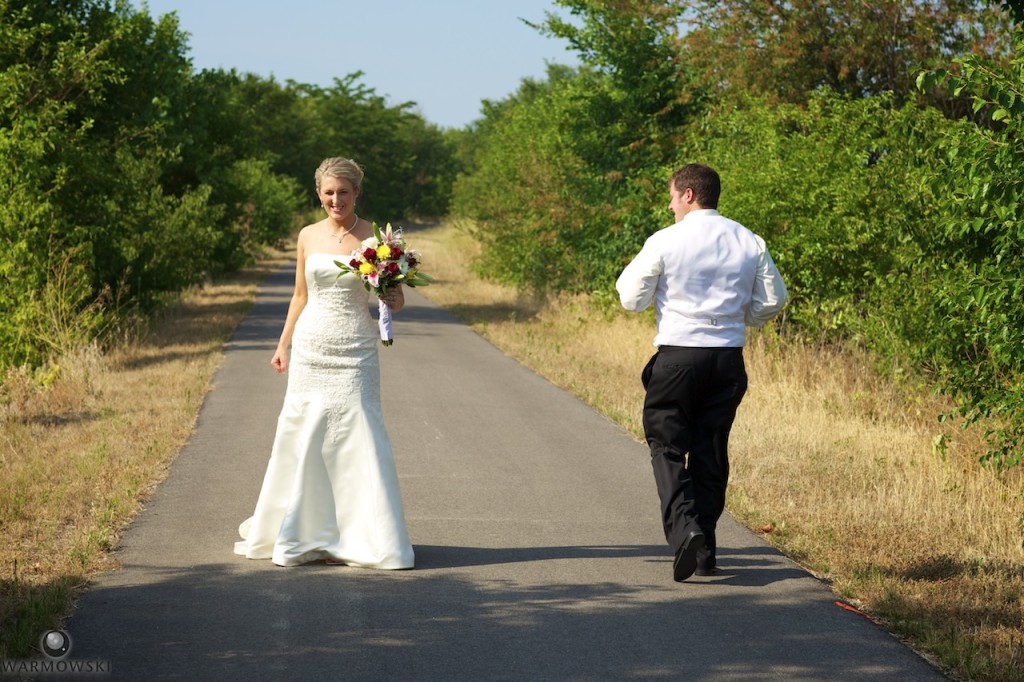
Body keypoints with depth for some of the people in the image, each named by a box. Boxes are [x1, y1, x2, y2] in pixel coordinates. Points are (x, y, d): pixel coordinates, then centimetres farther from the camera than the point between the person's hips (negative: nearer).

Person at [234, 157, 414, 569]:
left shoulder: (373, 237, -2)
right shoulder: (308, 236, 8)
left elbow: (396, 299, 0)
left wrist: (391, 299, -22)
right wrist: (283, 344, 16)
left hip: (354, 352, -3)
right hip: (310, 348, 3)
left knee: (358, 438, -7)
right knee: (301, 437, 6)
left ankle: (366, 539, -1)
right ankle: (303, 533, 20)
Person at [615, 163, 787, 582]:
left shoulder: (664, 241, -7)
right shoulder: (750, 243, 5)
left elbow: (632, 300, -1)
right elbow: (773, 300, 9)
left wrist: (628, 275, 19)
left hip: (677, 355, -4)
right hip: (729, 357, 4)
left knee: (667, 446, 3)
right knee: (711, 451, 12)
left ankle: (684, 529, -19)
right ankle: (705, 551, 15)